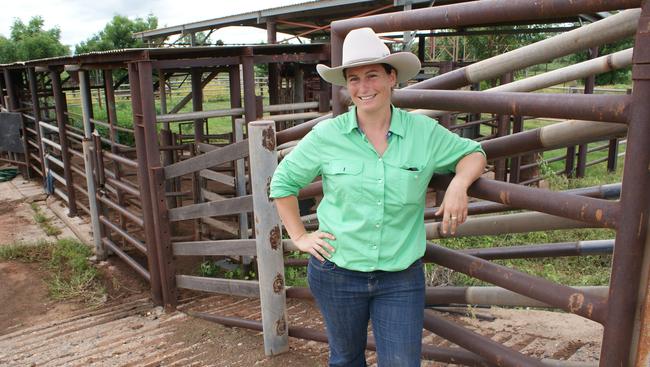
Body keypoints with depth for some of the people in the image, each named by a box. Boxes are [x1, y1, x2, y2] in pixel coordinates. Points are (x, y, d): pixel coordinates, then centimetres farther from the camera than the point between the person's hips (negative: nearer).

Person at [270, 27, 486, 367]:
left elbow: (473, 153, 8)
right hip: (336, 273, 0)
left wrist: (459, 184, -14)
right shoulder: (326, 135, -7)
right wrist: (299, 237, 1)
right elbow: (283, 181, 5)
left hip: (402, 278, 0)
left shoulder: (424, 131, -6)